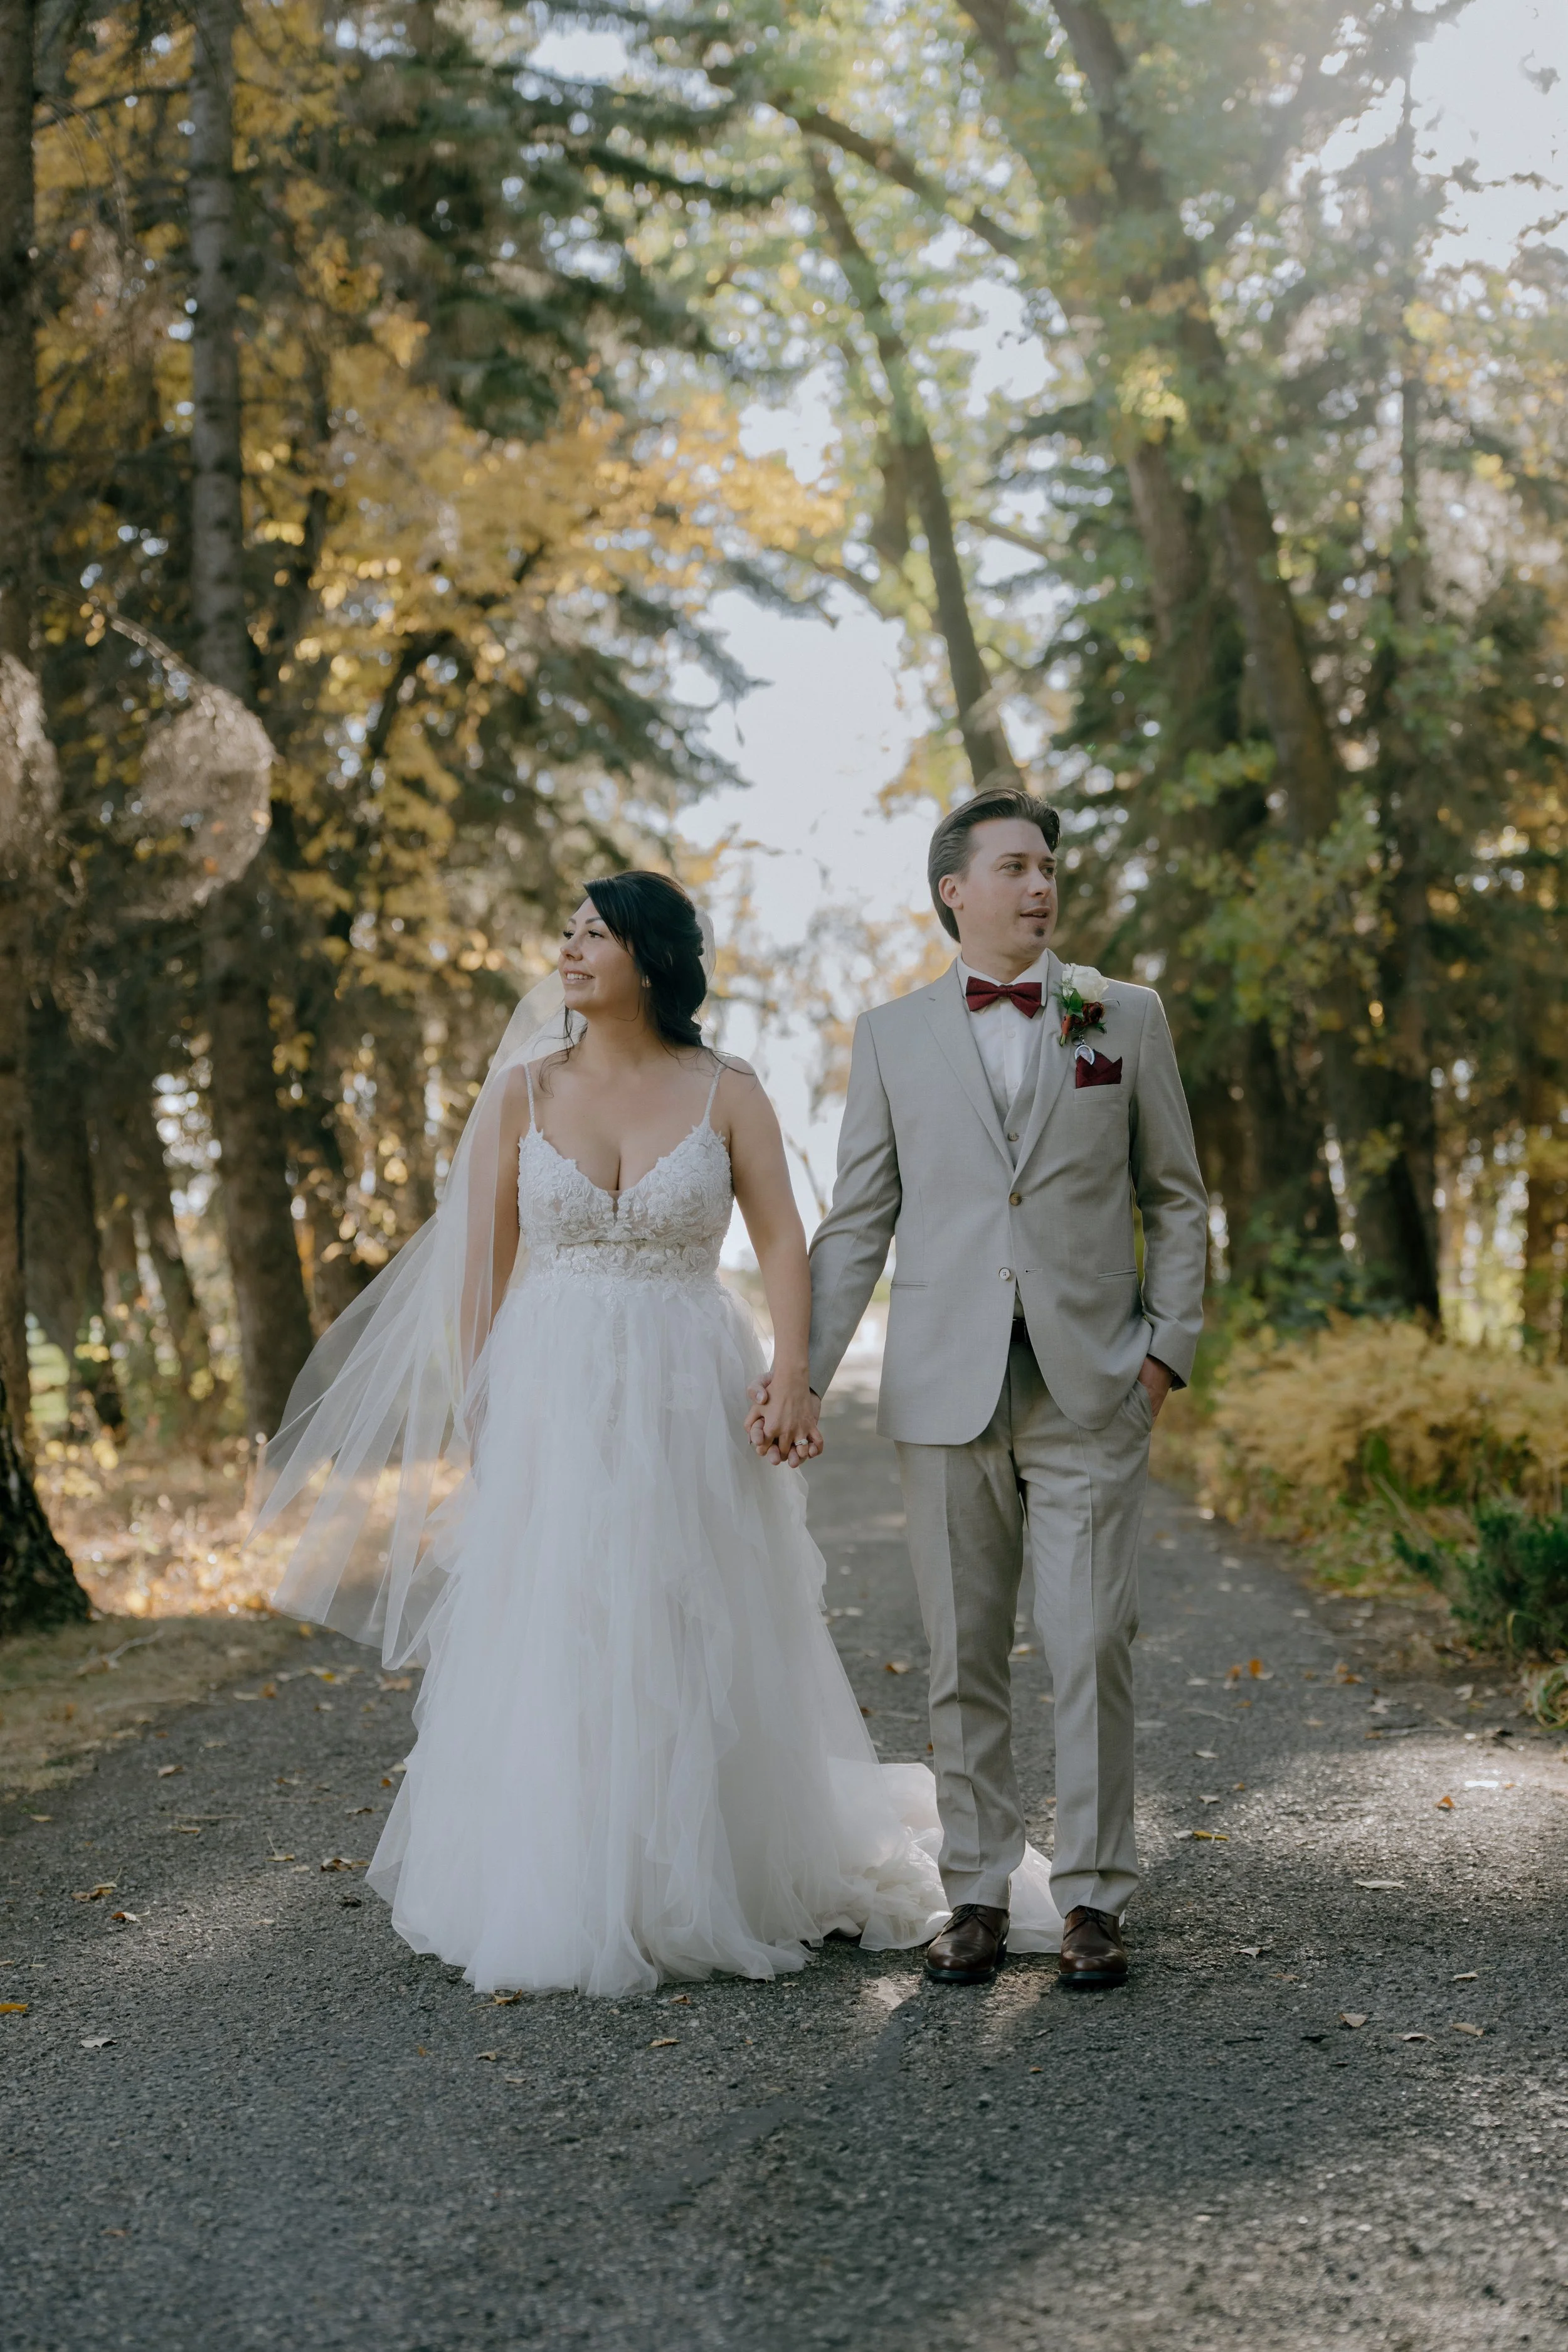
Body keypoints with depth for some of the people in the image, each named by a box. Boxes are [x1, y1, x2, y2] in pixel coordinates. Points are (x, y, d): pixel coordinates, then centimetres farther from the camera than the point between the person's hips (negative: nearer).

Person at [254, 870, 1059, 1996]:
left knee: (696, 1654, 6)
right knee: (551, 1654, 2)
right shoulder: (523, 1091, 4)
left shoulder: (726, 1092, 1)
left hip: (688, 1403, -1)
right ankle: (556, 1908, 14)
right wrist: (474, 1411, 0)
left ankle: (704, 1894, 21)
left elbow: (784, 1241, -3)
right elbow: (483, 1261, 4)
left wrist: (794, 1377, -16)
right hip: (551, 1400, 1)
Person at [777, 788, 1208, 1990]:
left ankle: (1094, 1898, 11)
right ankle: (977, 1894, 17)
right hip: (947, 1390, 1)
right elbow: (857, 1223, 8)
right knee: (963, 1659, 6)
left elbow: (1178, 1199, 10)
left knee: (1094, 1648, -2)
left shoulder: (1127, 1016, 7)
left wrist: (1169, 1343, 0)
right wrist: (803, 1370, 1)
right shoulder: (893, 1037, 8)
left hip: (1091, 1387, -1)